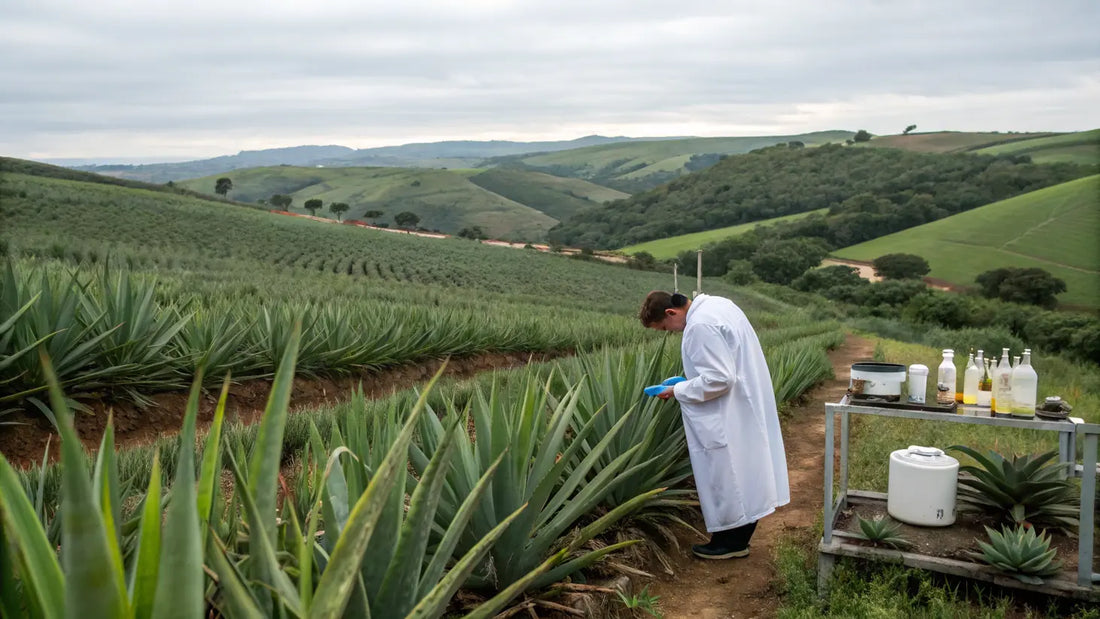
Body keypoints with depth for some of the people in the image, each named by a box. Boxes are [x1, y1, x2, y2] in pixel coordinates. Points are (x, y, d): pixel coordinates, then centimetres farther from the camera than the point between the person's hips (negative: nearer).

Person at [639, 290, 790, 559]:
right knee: (741, 473, 17)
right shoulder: (716, 304, 8)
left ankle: (731, 542, 16)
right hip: (746, 402, 10)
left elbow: (718, 379, -26)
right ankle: (738, 536, 28)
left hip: (732, 416, -10)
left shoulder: (700, 326, -24)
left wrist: (679, 391, -14)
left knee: (726, 475, 3)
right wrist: (689, 381, 12)